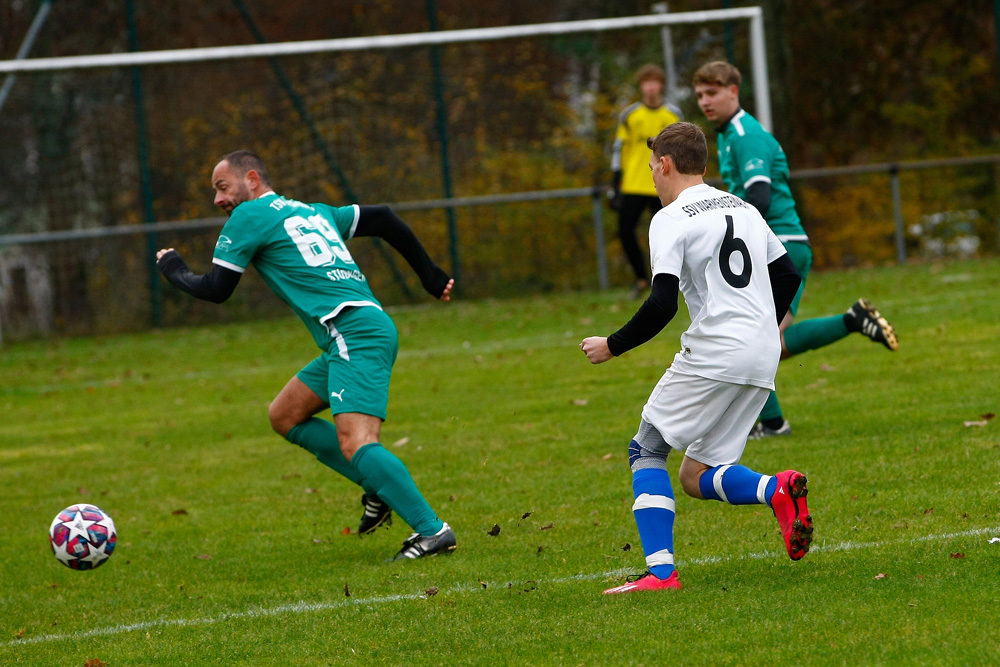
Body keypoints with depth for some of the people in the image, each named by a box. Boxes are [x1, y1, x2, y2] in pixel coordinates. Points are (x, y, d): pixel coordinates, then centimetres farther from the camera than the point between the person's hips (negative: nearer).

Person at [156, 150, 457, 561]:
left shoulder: (249, 216, 3)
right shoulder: (312, 212, 26)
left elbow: (215, 289, 4)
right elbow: (383, 220, 27)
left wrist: (172, 268, 24)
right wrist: (430, 275, 31)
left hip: (354, 333, -9)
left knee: (355, 443, -20)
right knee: (284, 416, 16)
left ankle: (433, 530, -27)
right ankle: (380, 491, 11)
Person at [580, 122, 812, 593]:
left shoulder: (670, 220, -4)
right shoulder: (745, 209, 19)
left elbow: (662, 305, -14)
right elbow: (787, 276, 23)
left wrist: (612, 347, -2)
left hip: (712, 353, -7)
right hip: (762, 362, 7)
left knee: (647, 450, 6)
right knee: (696, 477, 12)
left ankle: (660, 571, -10)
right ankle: (776, 490, -17)